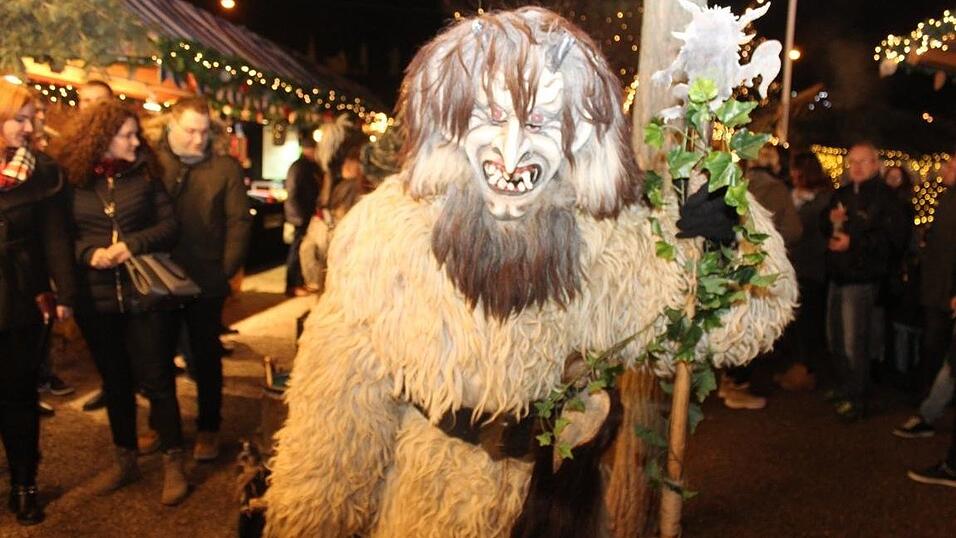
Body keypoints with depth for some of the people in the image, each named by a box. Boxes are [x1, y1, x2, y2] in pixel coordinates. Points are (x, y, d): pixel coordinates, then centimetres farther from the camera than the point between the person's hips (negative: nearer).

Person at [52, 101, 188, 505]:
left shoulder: (144, 173, 1)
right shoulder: (72, 179, 1)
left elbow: (169, 226, -2)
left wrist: (133, 244, -17)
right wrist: (90, 253, -16)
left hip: (146, 294, -2)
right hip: (96, 299, 2)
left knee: (156, 379, 2)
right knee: (115, 380, 15)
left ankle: (173, 461, 15)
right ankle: (124, 458, 30)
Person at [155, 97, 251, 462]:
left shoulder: (225, 168, -1)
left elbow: (239, 221, -3)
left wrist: (227, 269, -9)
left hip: (205, 281, -1)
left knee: (207, 356, 10)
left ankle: (208, 429, 23)